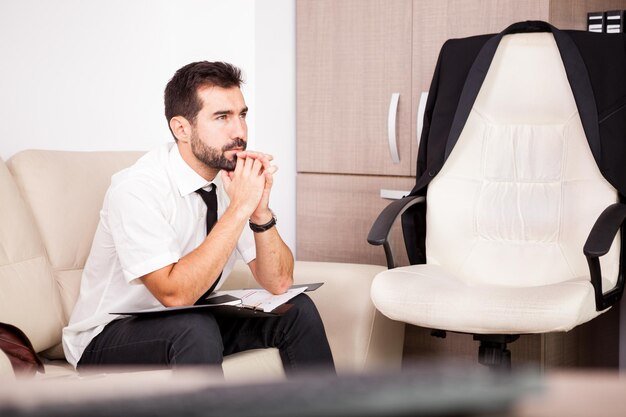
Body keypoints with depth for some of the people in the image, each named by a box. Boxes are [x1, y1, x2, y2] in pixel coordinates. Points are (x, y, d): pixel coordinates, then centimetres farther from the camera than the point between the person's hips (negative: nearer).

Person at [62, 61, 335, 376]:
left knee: (297, 310, -10)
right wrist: (239, 208, -32)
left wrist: (261, 212, -22)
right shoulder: (138, 188, -24)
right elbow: (175, 293, -32)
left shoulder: (234, 174, -5)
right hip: (108, 339, -6)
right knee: (193, 328, -34)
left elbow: (278, 283, -5)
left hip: (194, 325, 6)